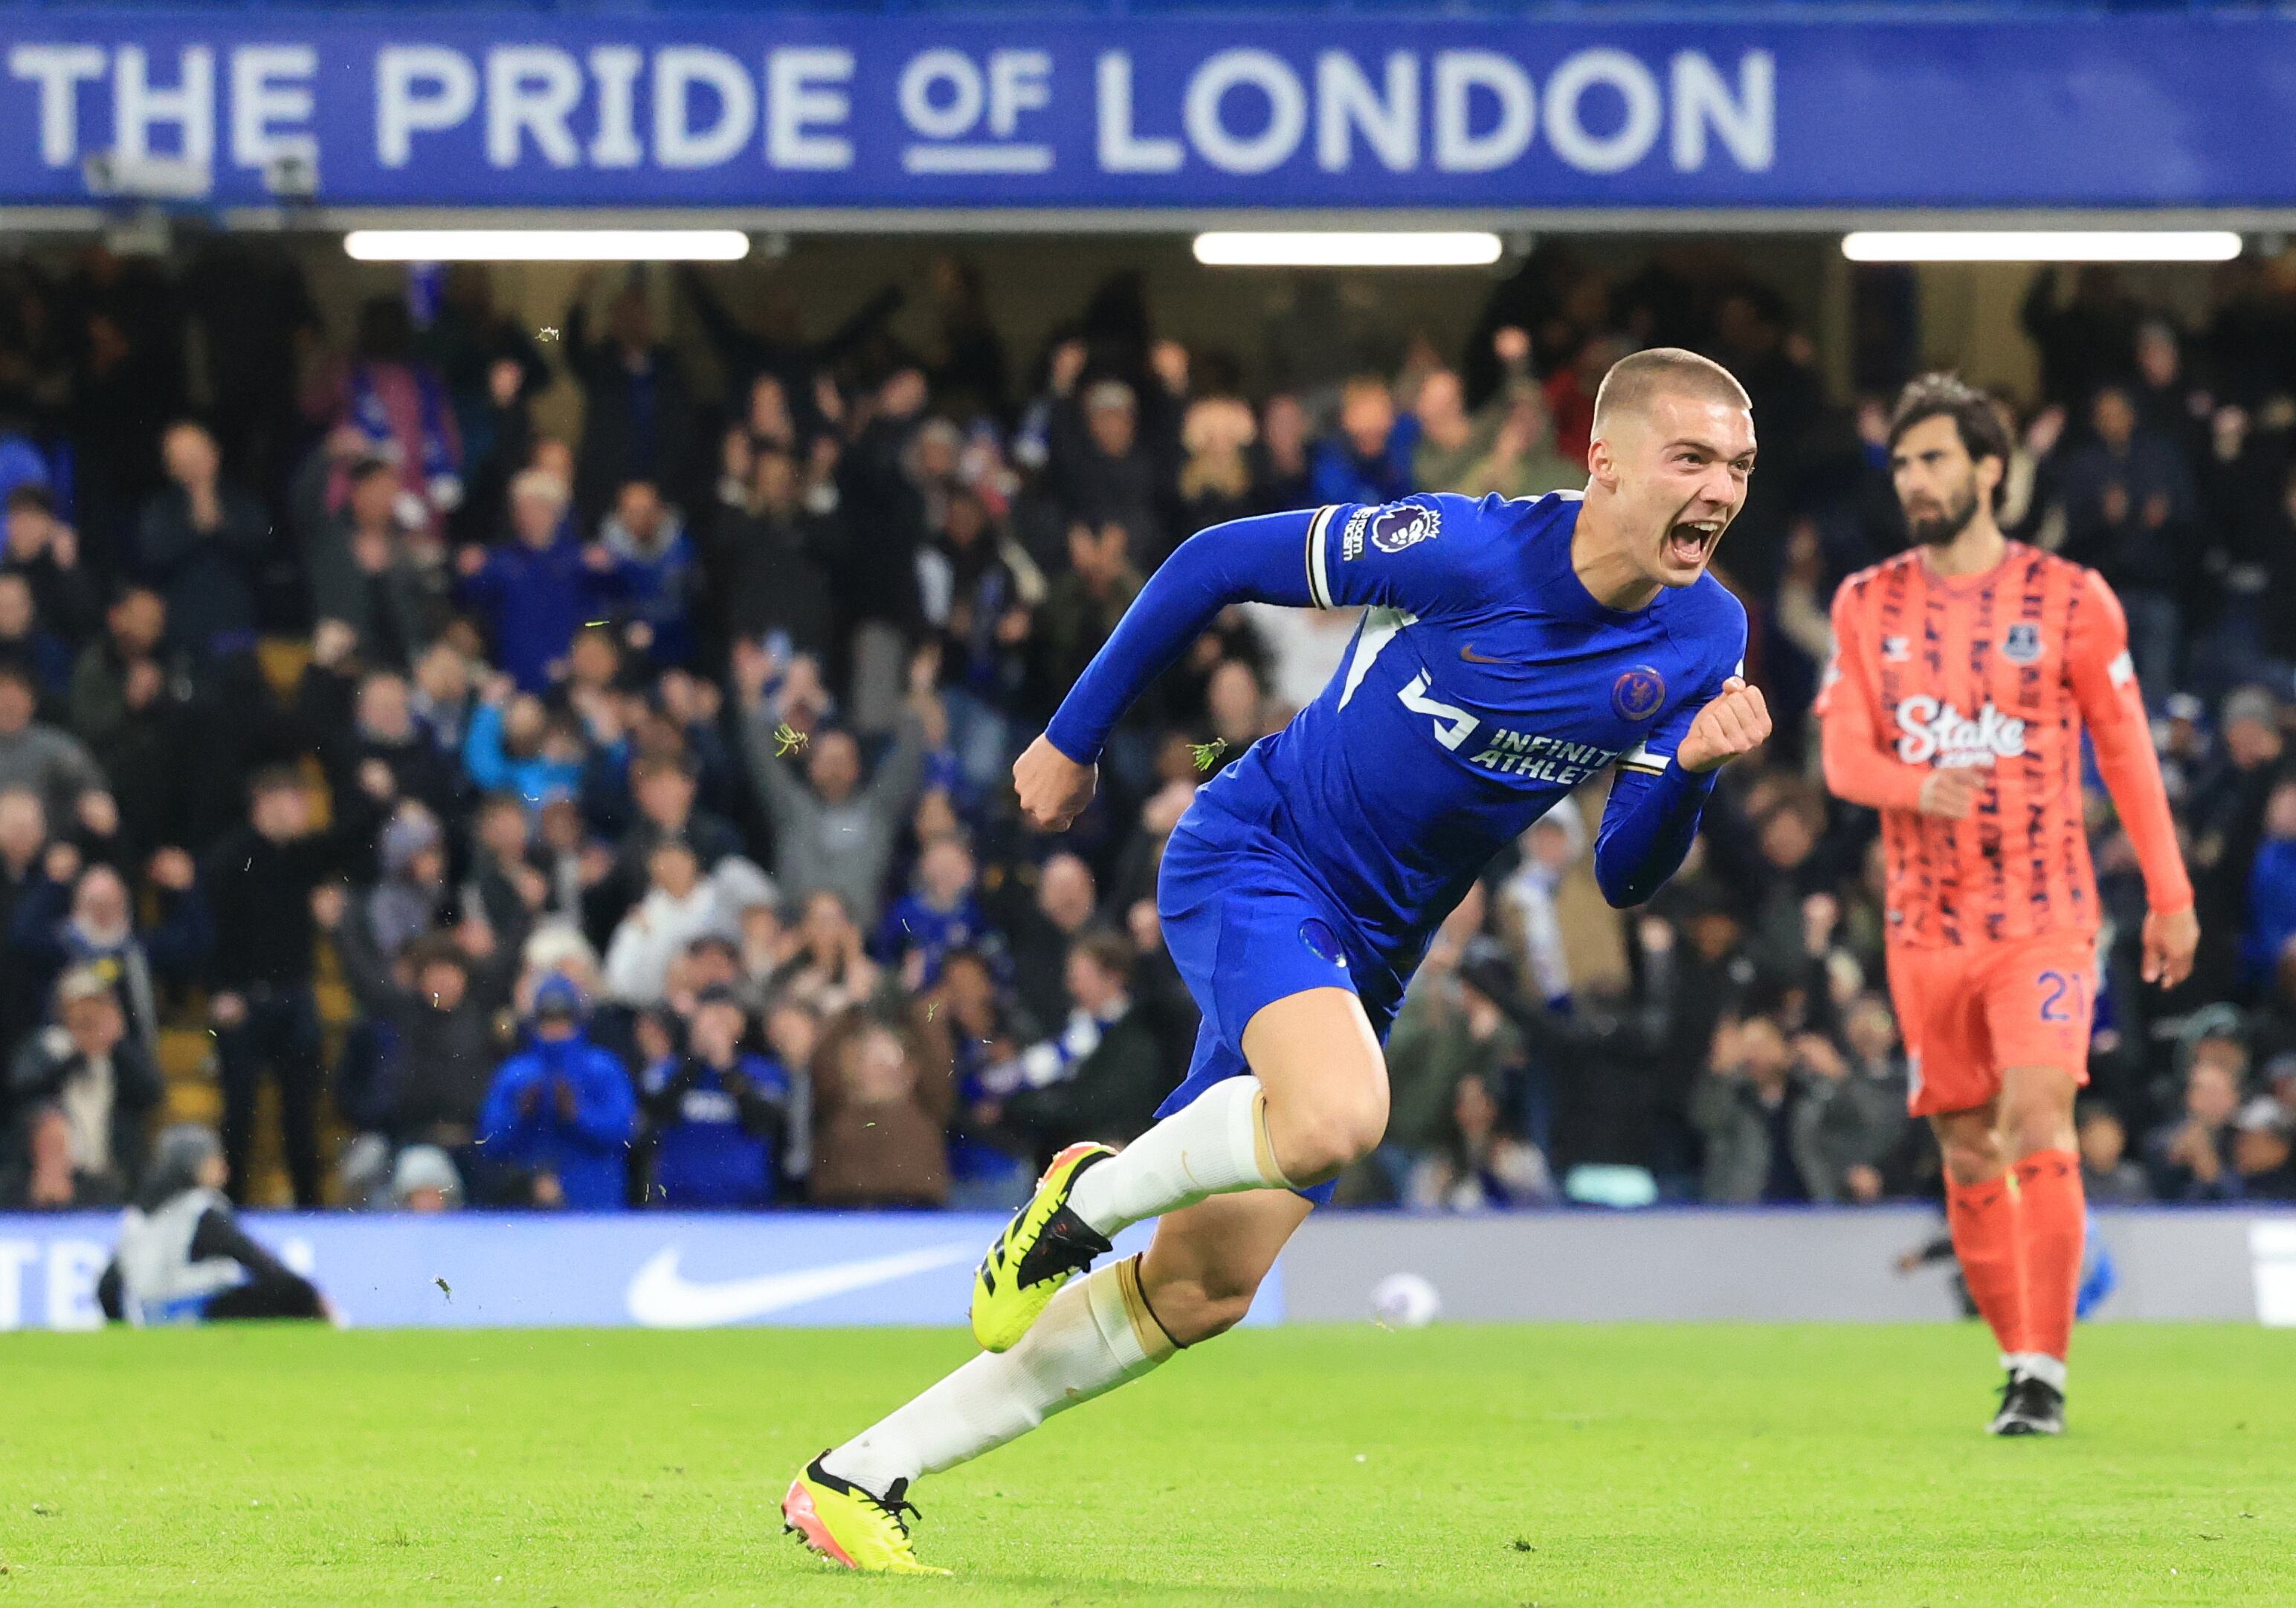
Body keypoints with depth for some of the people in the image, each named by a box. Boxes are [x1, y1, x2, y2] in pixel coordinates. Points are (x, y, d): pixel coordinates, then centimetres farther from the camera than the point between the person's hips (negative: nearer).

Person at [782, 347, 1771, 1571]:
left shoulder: (1703, 639, -4)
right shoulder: (1466, 551, -21)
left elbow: (1625, 880, 0)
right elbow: (1217, 562, -8)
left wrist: (1692, 772, -21)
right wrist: (1074, 739, 0)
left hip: (1367, 953, 7)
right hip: (1255, 857, -7)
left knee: (1201, 1293, 4)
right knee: (1337, 1118, -37)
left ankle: (858, 1479, 13)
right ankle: (1086, 1195, -7)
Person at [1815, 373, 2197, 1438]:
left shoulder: (2070, 600, 0)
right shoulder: (1868, 606, 6)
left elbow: (2125, 751, 4)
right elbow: (1843, 753, 0)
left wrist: (2169, 897, 4)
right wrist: (1917, 786, -23)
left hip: (2043, 916, -3)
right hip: (1926, 923, 3)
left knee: (2040, 1125, -19)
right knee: (1967, 1156, 5)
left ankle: (2046, 1373, -17)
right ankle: (2017, 1362, 19)